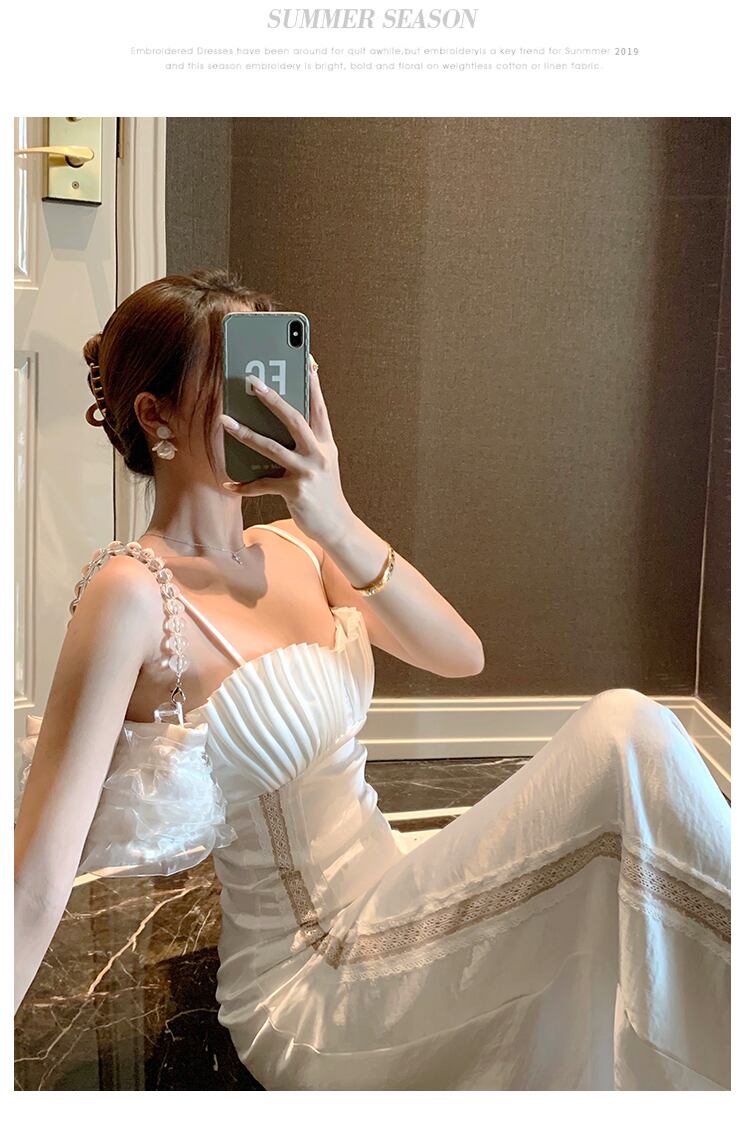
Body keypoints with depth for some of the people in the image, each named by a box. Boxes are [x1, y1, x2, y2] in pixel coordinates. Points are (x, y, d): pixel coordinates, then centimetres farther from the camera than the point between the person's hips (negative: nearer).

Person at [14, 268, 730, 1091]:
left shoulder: (296, 551, 5)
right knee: (626, 736, -19)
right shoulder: (131, 593, -18)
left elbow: (461, 655, -5)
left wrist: (340, 530, -19)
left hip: (390, 917, 7)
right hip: (313, 985, -7)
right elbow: (35, 885, -21)